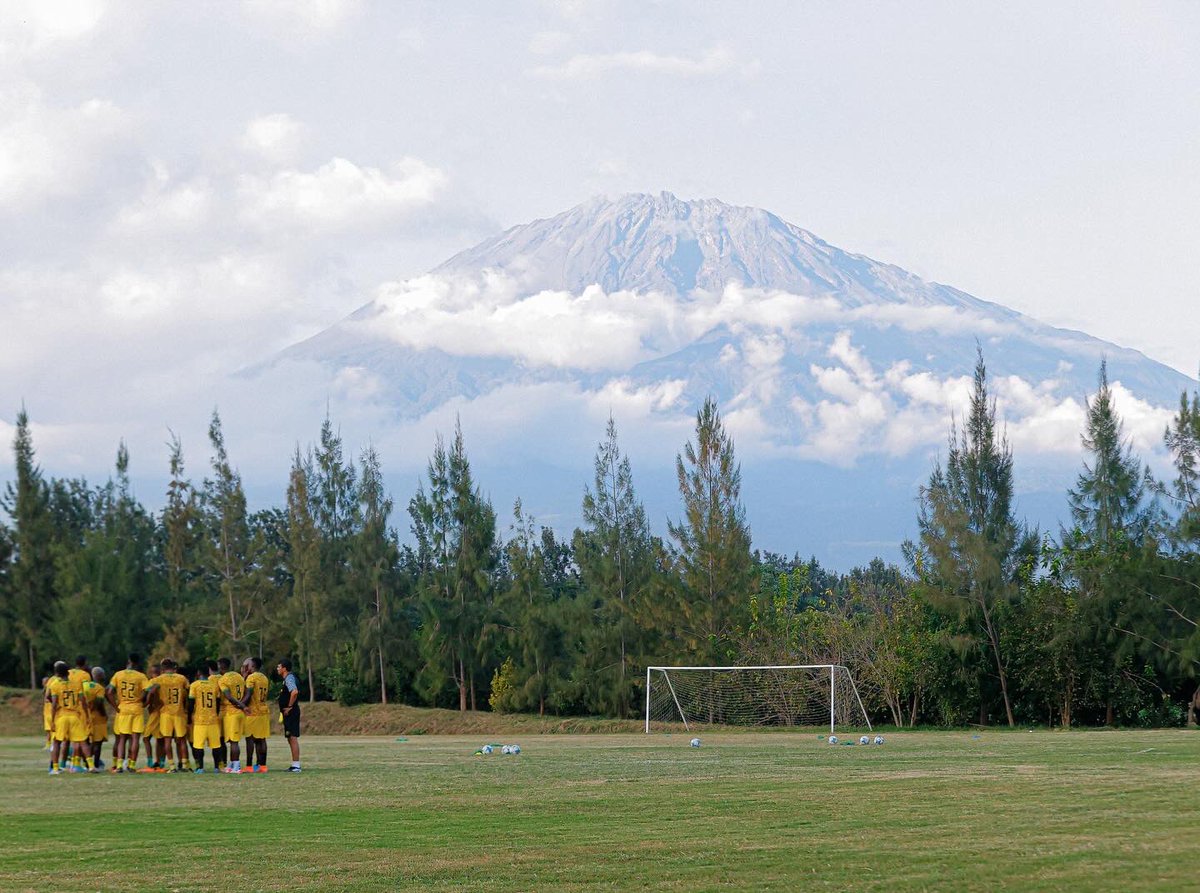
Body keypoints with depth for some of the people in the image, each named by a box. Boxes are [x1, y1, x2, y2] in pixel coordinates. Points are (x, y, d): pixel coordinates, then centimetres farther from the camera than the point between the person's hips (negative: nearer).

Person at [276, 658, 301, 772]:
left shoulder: (289, 678, -15)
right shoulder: (288, 678, 16)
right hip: (290, 713, 11)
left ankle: (296, 765, -9)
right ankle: (295, 765, 17)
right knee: (291, 738, 13)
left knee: (293, 738, -9)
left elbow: (294, 692, -31)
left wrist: (289, 707, -21)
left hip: (290, 712, -11)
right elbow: (294, 692, 27)